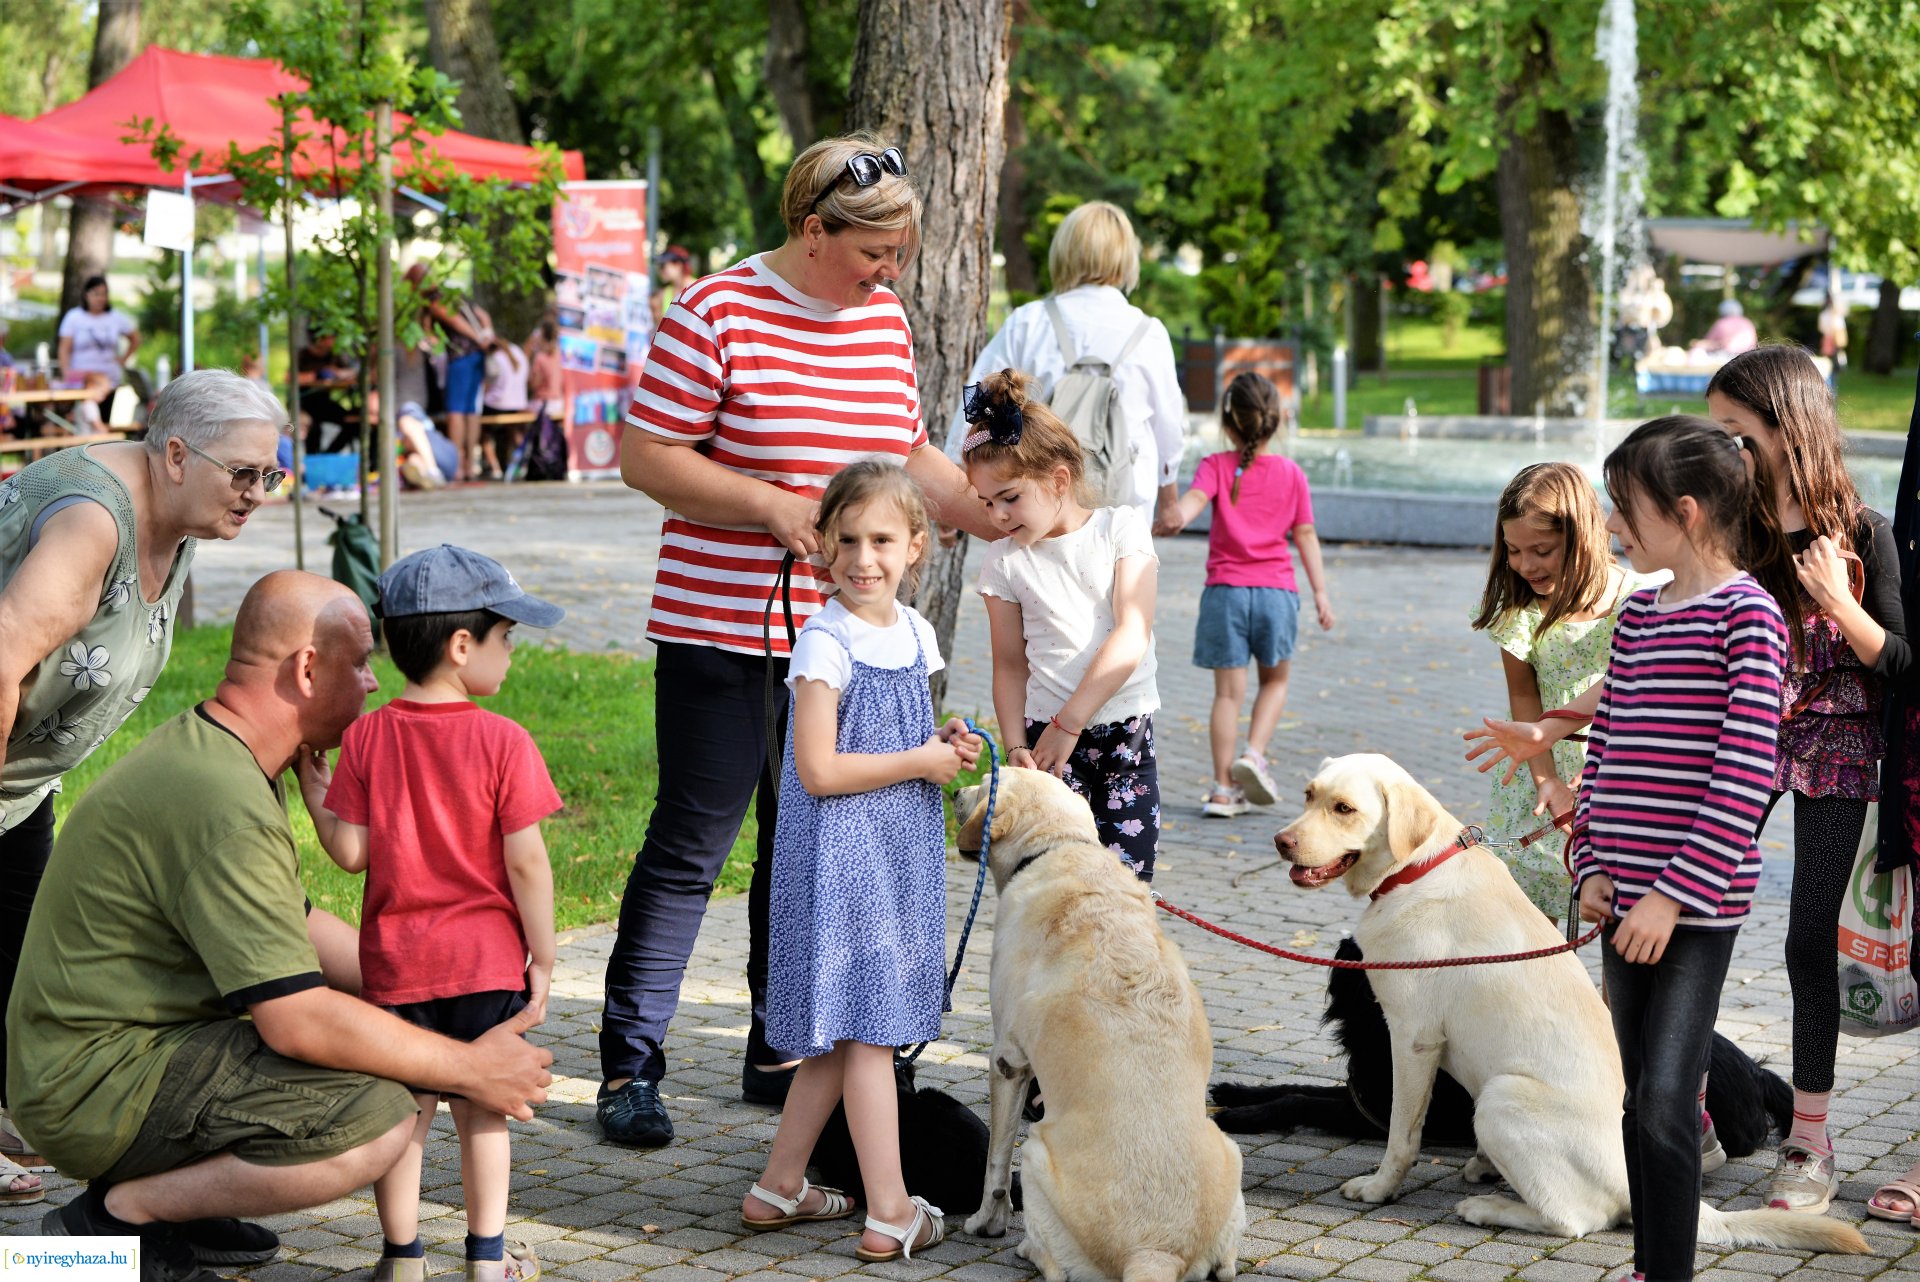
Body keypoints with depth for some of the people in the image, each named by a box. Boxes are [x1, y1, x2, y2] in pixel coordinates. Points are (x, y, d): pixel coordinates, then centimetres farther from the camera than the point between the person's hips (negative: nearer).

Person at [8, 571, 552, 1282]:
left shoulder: (199, 748, 11)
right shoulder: (226, 804, -23)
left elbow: (294, 932, 23)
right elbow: (299, 1021, -24)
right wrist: (469, 1069, -14)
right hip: (99, 1089, -11)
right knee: (377, 1121, -25)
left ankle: (164, 1194, 10)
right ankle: (113, 1217, -10)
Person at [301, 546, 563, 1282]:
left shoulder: (366, 738, -4)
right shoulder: (502, 742, -12)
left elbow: (352, 853, -6)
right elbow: (525, 863, -12)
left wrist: (314, 795, 12)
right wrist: (543, 956, -3)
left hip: (396, 962, 2)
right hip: (485, 959, -1)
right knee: (481, 1110, 12)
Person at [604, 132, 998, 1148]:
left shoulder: (885, 320, 11)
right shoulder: (716, 314, -10)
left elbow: (910, 459, 20)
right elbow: (645, 456, -11)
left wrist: (1006, 525, 10)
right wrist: (771, 504, -18)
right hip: (719, 633, -6)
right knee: (692, 843, -3)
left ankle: (782, 1053, 23)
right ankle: (630, 1064, 5)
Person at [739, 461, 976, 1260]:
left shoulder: (913, 632, 9)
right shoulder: (826, 645, -15)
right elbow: (818, 770, -20)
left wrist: (945, 742, 2)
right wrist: (919, 762, -14)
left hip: (897, 855, 8)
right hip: (840, 856, -8)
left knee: (842, 1035, 13)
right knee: (866, 1030, -4)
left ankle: (779, 1188, 23)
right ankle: (890, 1214, 1)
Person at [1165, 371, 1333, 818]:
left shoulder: (1216, 467, 0)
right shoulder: (1291, 473, 5)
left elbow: (1191, 503, -20)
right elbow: (1305, 535, 6)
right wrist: (1321, 592, 10)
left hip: (1225, 590, -1)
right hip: (1277, 591, 1)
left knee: (1229, 690, 3)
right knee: (1275, 681, 20)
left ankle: (1225, 789, 3)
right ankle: (1254, 753, 0)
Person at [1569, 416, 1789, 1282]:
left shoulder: (1746, 615, -11)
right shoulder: (1638, 611, 12)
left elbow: (1744, 773, -16)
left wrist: (1677, 893, -18)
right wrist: (1594, 868, 5)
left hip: (1698, 904, -7)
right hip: (1629, 899, 8)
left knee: (1663, 1105, -11)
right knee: (1642, 1103, 14)